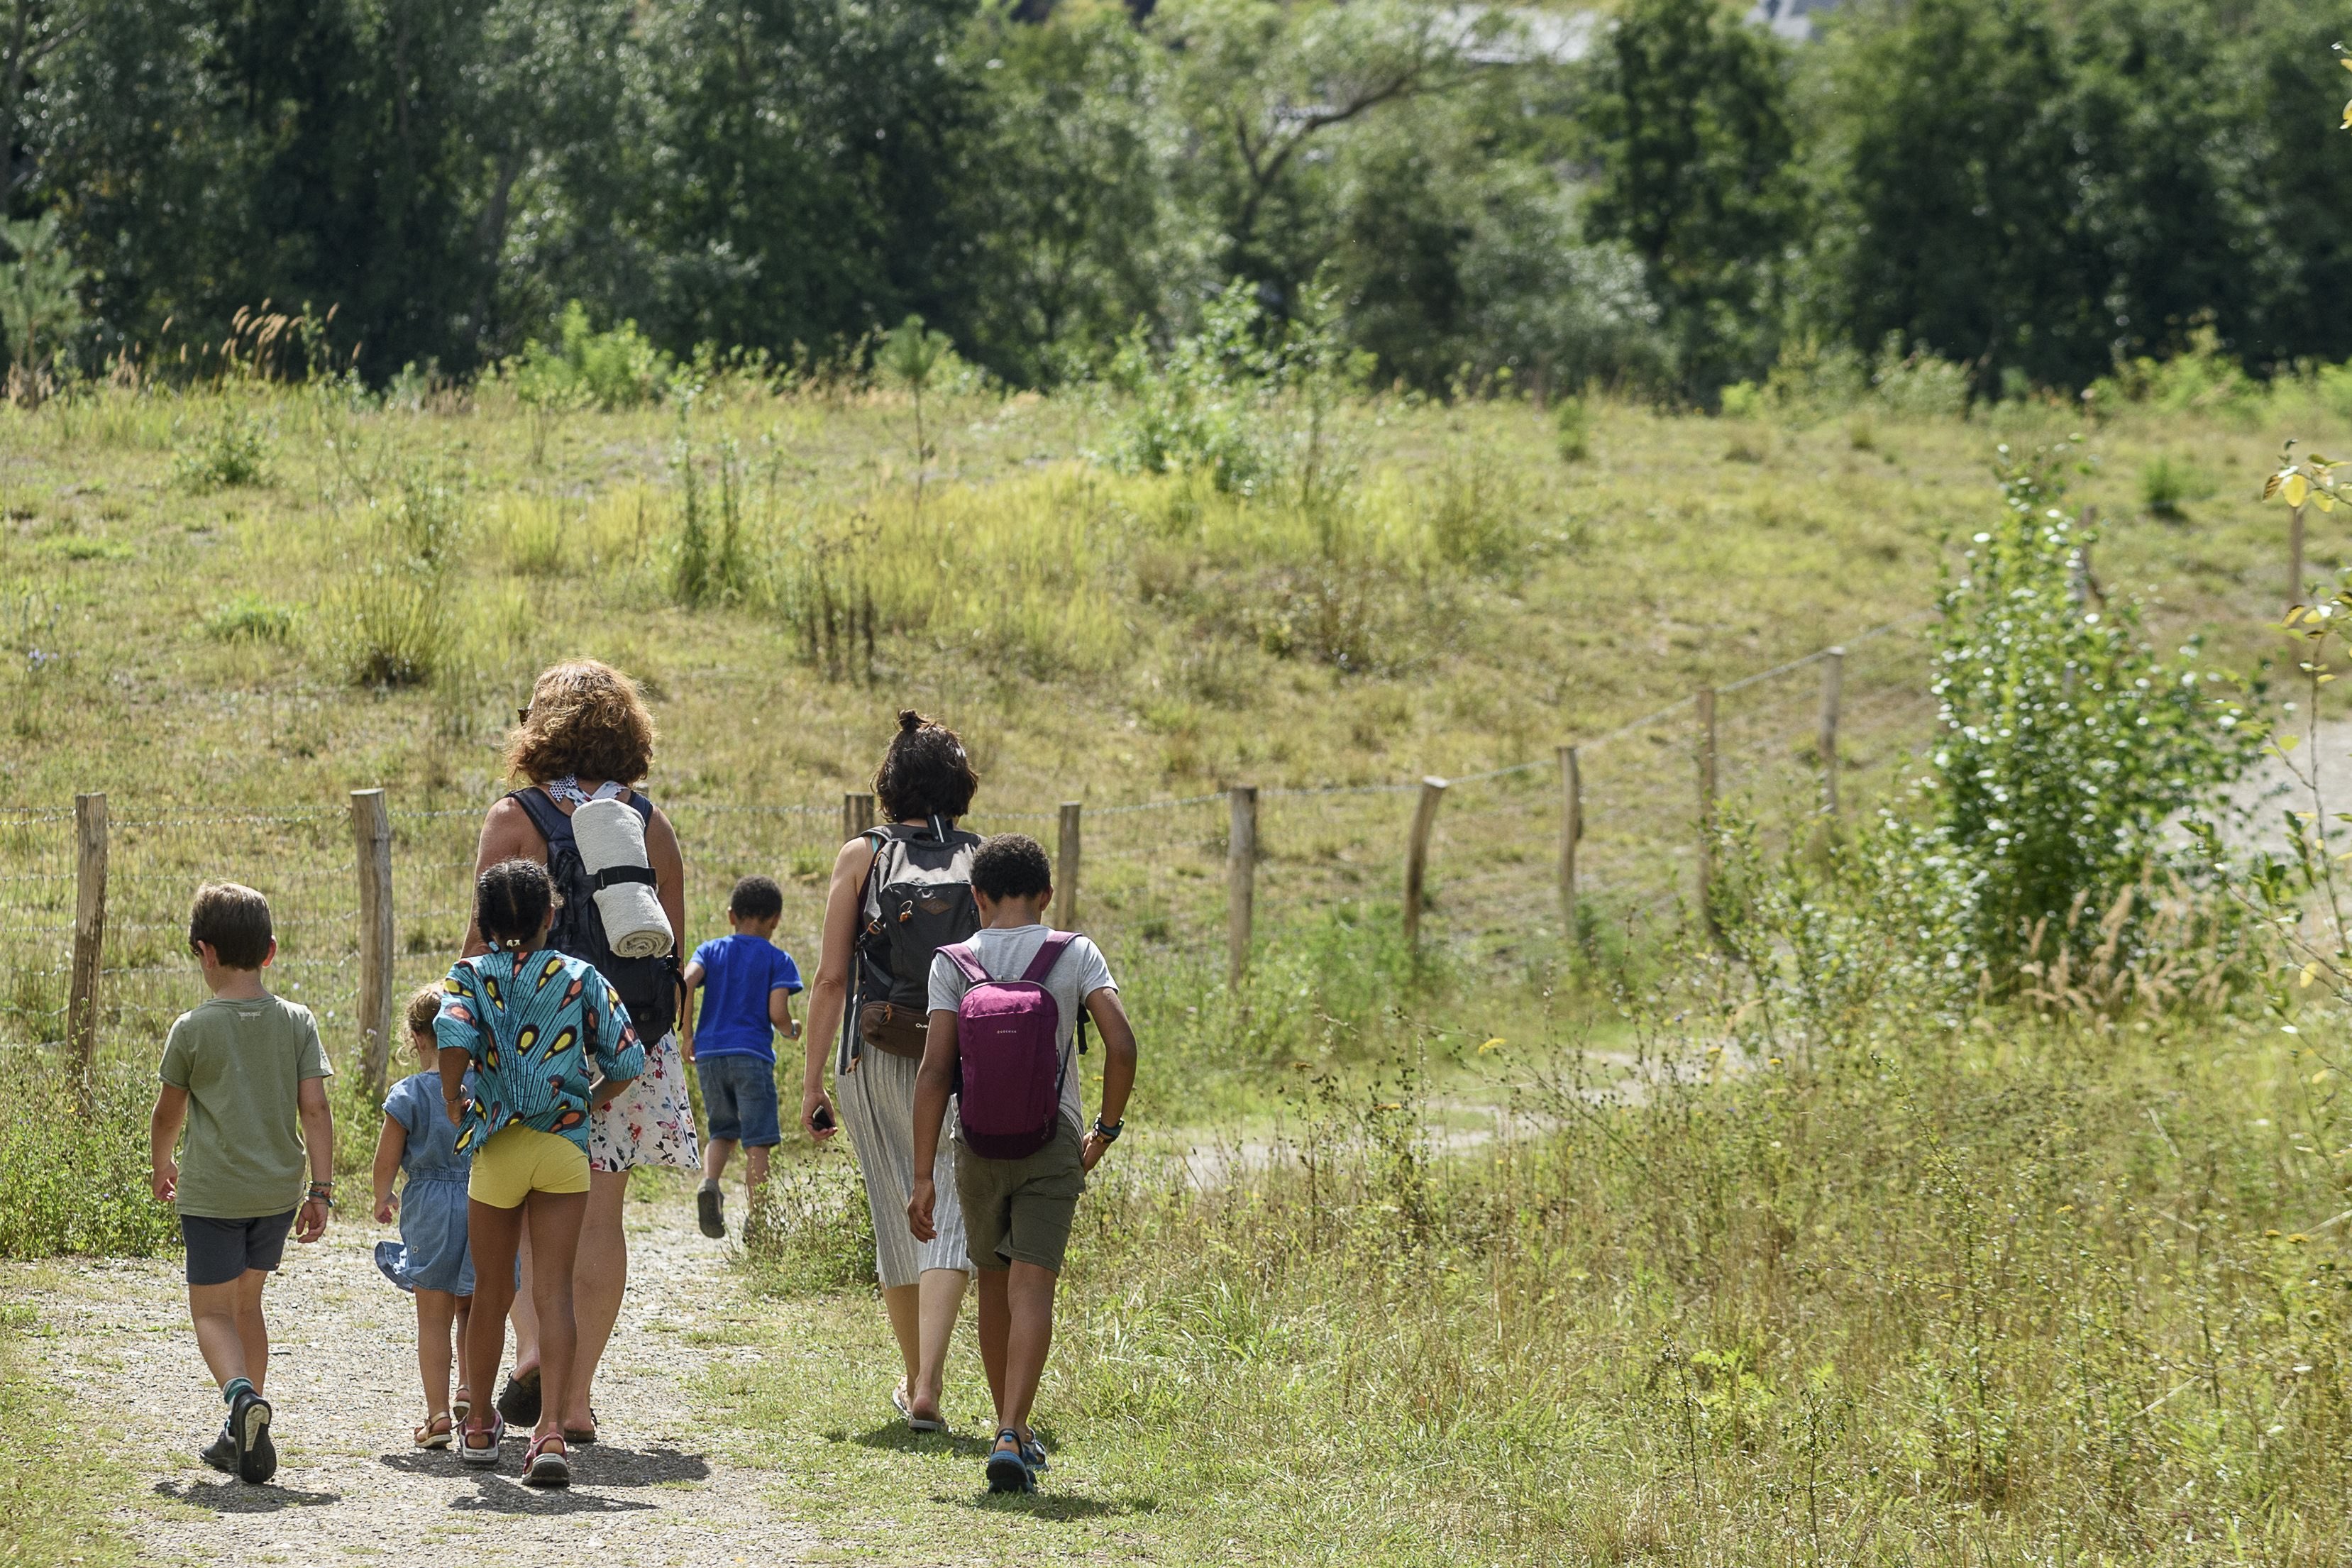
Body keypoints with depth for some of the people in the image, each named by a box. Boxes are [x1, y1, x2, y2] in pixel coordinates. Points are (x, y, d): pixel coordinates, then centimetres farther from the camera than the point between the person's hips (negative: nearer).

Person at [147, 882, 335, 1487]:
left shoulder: (192, 1029, -6)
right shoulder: (297, 1022, 0)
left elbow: (168, 1113, 5)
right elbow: (316, 1108, -5)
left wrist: (162, 1168, 23)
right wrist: (321, 1190, -2)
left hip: (212, 1192, -4)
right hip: (278, 1188, 4)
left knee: (212, 1311, 1)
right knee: (246, 1304, 18)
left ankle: (243, 1393, -28)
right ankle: (241, 1437, 20)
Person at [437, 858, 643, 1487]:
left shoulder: (471, 975, 1)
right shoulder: (580, 978, 4)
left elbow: (454, 1033, -20)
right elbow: (626, 1061, 2)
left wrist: (452, 1099, -4)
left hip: (497, 1148, 0)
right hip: (566, 1147, 0)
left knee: (492, 1292, 14)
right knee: (555, 1293, -3)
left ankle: (479, 1427, 28)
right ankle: (551, 1431, -18)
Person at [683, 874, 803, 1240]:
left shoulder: (711, 950, 11)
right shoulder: (778, 960, 3)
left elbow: (686, 982, -7)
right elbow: (777, 1013, -9)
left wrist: (687, 1034, 1)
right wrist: (791, 1030, 14)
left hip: (709, 1054, 4)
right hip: (752, 1054, -4)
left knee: (723, 1131, 18)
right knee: (757, 1142, 0)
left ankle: (709, 1182, -9)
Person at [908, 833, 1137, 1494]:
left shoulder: (953, 964, 0)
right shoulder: (1076, 955, -1)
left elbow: (934, 1071, -7)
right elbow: (1121, 1045, -11)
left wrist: (923, 1177, -7)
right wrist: (1107, 1129, 4)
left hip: (978, 1144, 1)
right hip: (1053, 1144, -1)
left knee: (995, 1285, 17)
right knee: (1032, 1289, -7)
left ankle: (1014, 1430, 28)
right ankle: (1012, 1435, -23)